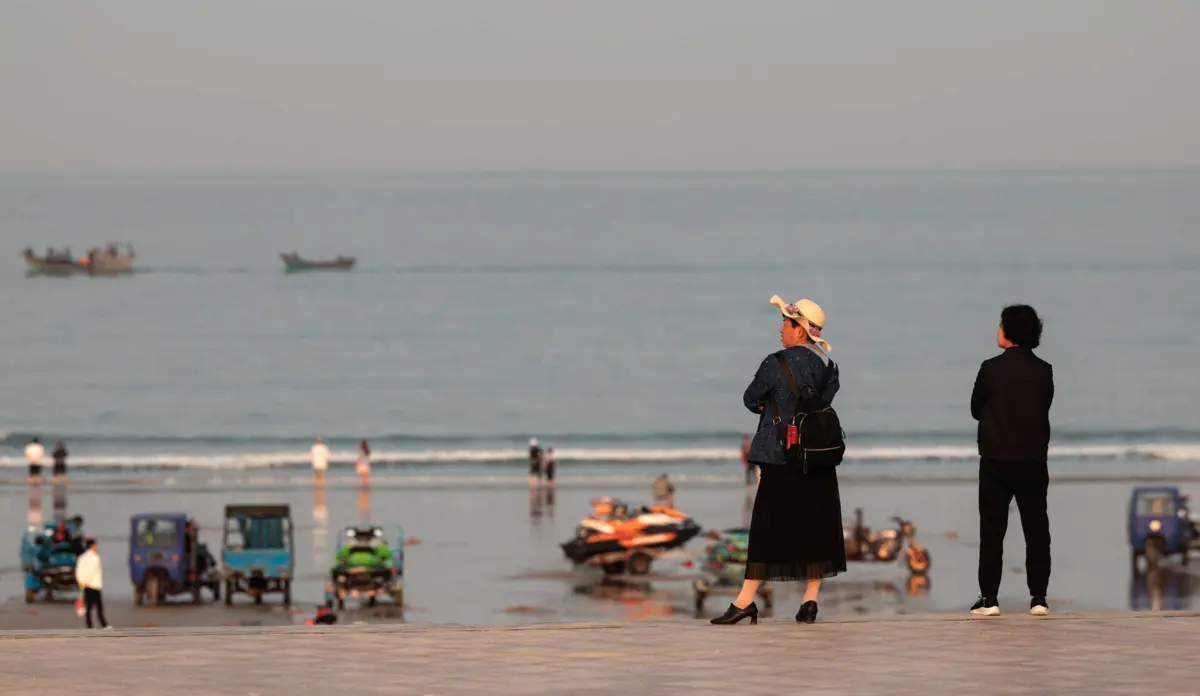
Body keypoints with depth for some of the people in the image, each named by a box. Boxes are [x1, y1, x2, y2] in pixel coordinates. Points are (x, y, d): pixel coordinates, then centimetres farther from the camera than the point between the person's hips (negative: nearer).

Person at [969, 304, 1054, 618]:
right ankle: (1038, 597, 6)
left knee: (992, 531, 2)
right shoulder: (1043, 371, 0)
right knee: (1036, 530, 8)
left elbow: (976, 410, 1)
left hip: (996, 461, -2)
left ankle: (989, 598, -1)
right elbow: (1044, 409, 8)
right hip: (1034, 462, 2)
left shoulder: (991, 369, -9)